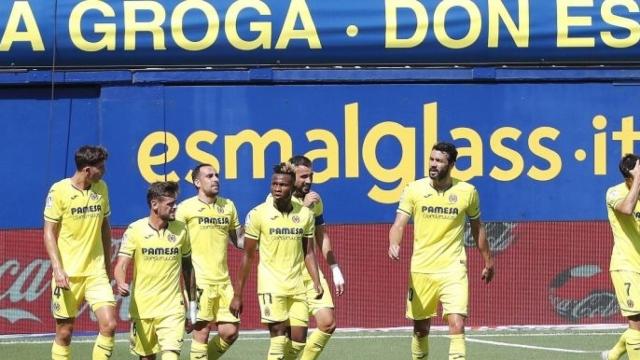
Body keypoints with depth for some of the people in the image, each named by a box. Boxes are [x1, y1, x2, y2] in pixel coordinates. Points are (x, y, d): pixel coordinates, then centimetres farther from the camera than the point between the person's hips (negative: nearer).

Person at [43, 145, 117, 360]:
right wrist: (57, 268, -15)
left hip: (96, 271, 4)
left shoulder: (101, 188, 7)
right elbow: (49, 232, -6)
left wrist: (108, 263, 18)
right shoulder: (59, 191, -8)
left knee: (109, 324, -11)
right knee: (64, 332, 2)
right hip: (68, 273, -4)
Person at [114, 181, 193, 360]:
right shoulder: (135, 230, -4)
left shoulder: (180, 229, 3)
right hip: (142, 307, 0)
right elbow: (121, 265, -8)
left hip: (172, 307, 0)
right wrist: (121, 284, -30)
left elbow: (187, 265, 14)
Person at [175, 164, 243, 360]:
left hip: (223, 280, 5)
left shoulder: (228, 206, 13)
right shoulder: (186, 208, -3)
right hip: (199, 280, -5)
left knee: (230, 331, 2)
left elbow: (238, 240, 21)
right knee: (202, 331, -5)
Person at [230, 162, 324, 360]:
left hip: (297, 285, 4)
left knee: (298, 341, 2)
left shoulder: (305, 214, 4)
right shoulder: (258, 214, -5)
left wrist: (317, 282, -2)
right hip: (271, 284, -4)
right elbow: (248, 256, 0)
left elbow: (308, 253, 13)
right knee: (279, 336, -12)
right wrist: (237, 295, 1)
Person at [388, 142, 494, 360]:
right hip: (421, 270, 1)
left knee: (457, 325, -16)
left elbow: (477, 227, 15)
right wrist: (393, 244, -30)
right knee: (421, 329, 9)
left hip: (453, 270, -1)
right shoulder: (414, 189, -1)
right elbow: (399, 224, -8)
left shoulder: (467, 192, 1)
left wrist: (487, 262, 21)